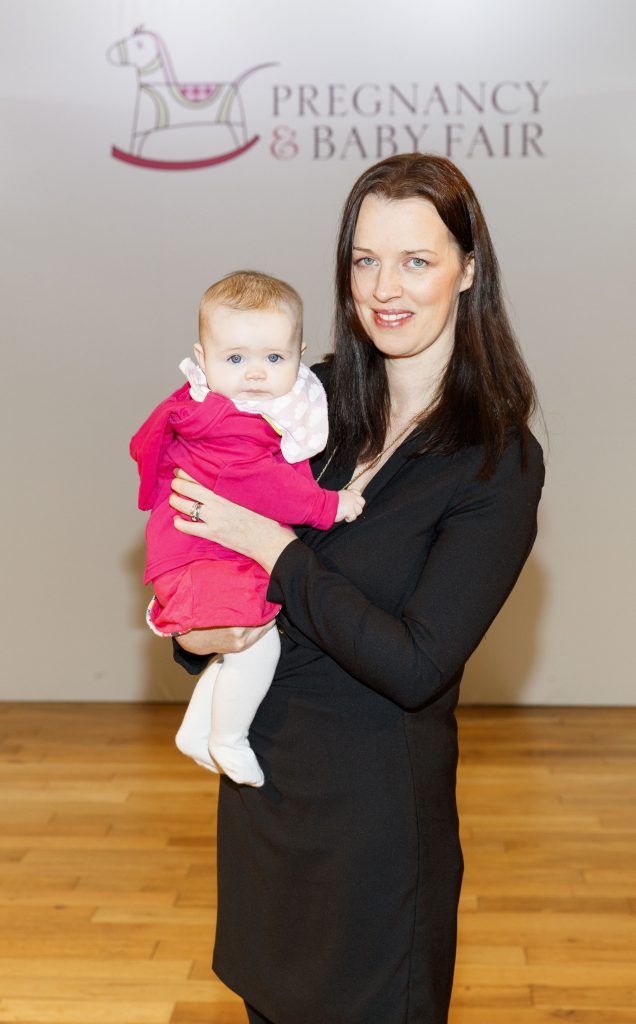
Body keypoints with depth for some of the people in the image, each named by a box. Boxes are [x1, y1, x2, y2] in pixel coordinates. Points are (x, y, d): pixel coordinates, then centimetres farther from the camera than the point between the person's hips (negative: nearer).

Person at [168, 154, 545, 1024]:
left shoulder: (498, 462, -18)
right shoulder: (316, 395, -3)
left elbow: (415, 666, -25)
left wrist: (271, 546, -22)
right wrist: (191, 630, -11)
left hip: (376, 792, -5)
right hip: (260, 759, 5)